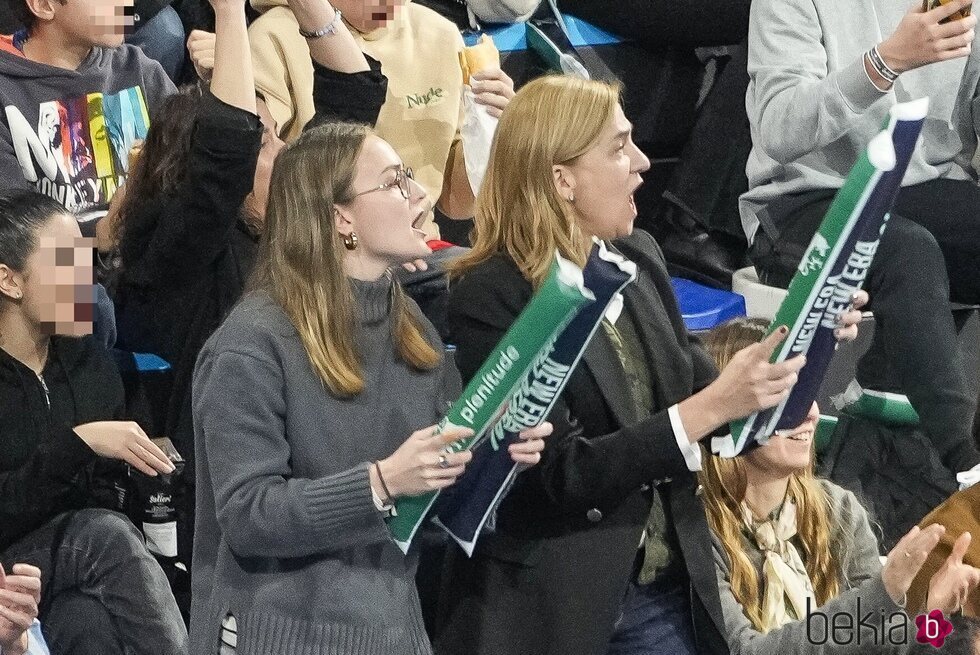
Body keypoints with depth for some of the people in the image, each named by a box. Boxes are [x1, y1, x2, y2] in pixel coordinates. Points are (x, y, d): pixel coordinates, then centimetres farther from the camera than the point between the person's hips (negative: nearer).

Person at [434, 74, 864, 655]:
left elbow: (695, 384, 13)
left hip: (671, 594, 6)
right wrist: (710, 408, -26)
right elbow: (561, 474, -20)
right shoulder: (491, 298, -15)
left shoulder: (638, 259, 5)